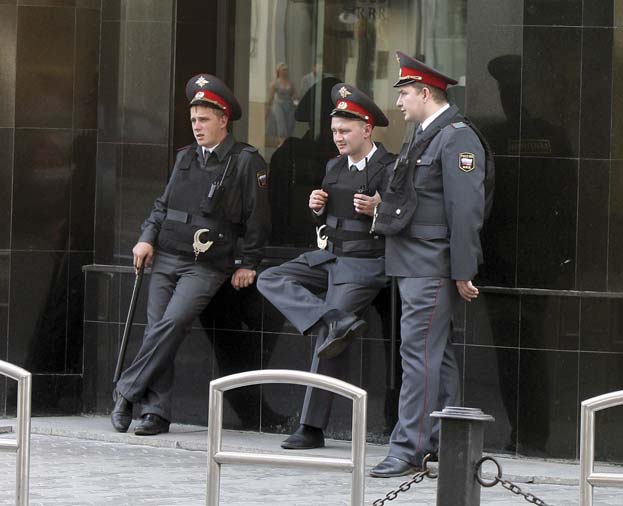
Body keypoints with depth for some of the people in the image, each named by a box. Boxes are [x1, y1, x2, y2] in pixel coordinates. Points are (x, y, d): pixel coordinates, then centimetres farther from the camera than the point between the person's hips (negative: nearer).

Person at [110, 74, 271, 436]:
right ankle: (156, 412, 1)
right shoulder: (186, 157, 16)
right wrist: (148, 238, 8)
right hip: (166, 257, 6)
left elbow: (257, 219, -1)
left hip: (206, 265, -6)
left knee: (173, 323, -22)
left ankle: (128, 391, -15)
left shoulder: (246, 161, -2)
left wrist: (247, 264, -4)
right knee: (157, 330, -2)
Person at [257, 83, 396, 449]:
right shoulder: (335, 168, 14)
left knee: (330, 344, -12)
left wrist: (378, 210, -29)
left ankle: (313, 428, -8)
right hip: (328, 256, 8)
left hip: (364, 264, -8)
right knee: (270, 281, -7)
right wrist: (317, 207, 1)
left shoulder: (390, 169, -9)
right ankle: (336, 323, -22)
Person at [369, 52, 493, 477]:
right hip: (414, 263, 10)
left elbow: (466, 209, -18)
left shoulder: (457, 138, -13)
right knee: (438, 354, 13)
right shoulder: (427, 137, 18)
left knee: (420, 351, -11)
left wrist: (462, 272, -20)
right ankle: (446, 444, 18)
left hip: (433, 266, -10)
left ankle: (409, 449, -11)